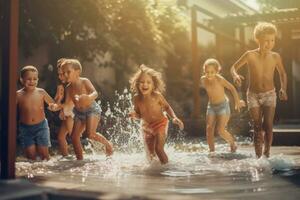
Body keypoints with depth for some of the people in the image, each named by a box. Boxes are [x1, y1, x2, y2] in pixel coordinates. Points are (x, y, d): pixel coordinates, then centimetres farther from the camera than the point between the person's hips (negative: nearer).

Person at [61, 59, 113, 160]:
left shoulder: (84, 81, -14)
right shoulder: (68, 88, 0)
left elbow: (95, 93, -26)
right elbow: (67, 103, -1)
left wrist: (89, 97, -49)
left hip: (92, 109, -6)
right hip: (79, 112, 6)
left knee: (90, 134, -21)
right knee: (74, 136, -1)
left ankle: (107, 143, 5)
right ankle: (80, 158, 10)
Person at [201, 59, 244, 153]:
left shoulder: (219, 79, -24)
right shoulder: (203, 80, -8)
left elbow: (232, 88, -12)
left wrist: (237, 101, -5)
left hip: (223, 106, -5)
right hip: (211, 106, 5)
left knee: (220, 130, -13)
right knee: (209, 129, -2)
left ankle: (232, 144, 14)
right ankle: (211, 151, 9)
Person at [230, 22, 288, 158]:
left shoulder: (275, 57, -7)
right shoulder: (250, 55, -12)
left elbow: (282, 73, 10)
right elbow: (234, 67, -2)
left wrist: (283, 88, -5)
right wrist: (235, 75, -24)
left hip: (269, 95, 1)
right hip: (253, 95, -1)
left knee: (268, 125, -8)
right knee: (257, 127, -1)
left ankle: (267, 154, 7)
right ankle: (258, 157, 5)